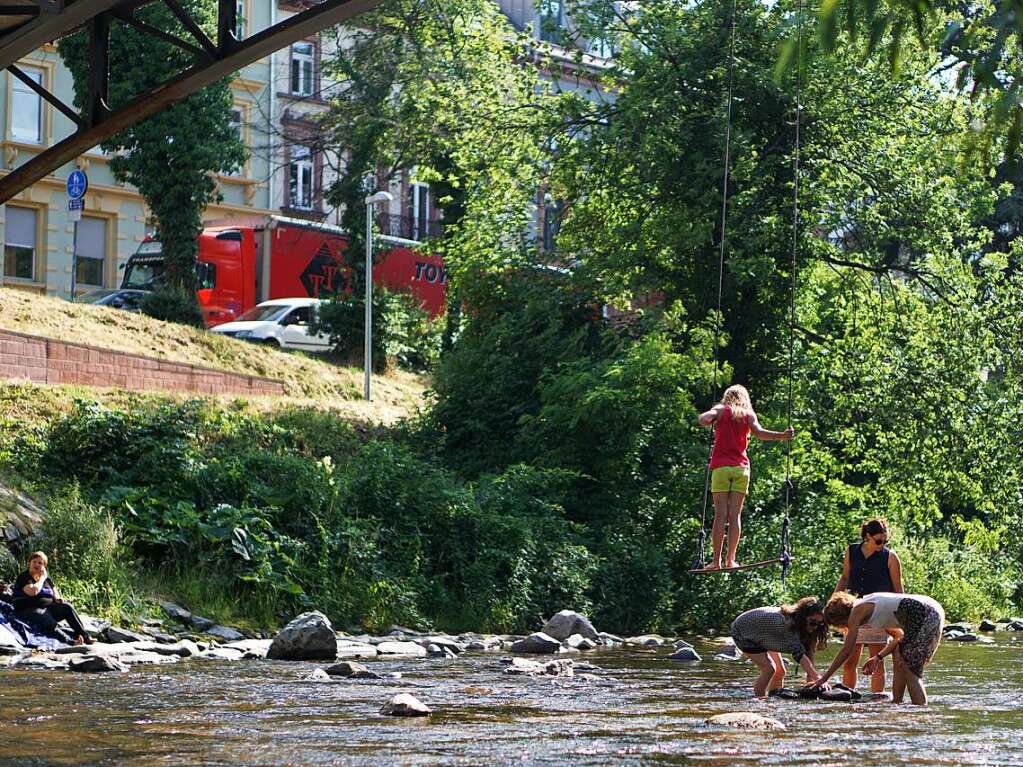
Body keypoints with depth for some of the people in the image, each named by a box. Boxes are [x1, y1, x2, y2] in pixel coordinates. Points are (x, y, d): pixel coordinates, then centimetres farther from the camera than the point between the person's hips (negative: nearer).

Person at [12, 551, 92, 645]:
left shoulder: (46, 577, 16)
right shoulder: (23, 577, -4)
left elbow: (54, 592, 24)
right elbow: (33, 591, -21)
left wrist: (57, 598, -1)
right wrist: (42, 579, -7)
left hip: (48, 607, 7)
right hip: (29, 612, -6)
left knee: (67, 607, -18)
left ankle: (85, 636, -25)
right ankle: (70, 640, -55)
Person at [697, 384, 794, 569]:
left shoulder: (721, 410, 7)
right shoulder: (749, 415, 10)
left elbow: (703, 419, -11)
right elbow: (759, 432, -9)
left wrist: (713, 420, 8)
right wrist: (782, 436, -12)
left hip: (721, 467, -1)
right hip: (741, 467, 1)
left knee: (720, 515, -5)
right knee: (735, 515, 1)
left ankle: (716, 560, -10)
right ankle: (731, 559, -7)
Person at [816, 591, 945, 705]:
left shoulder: (857, 611, -1)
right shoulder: (867, 606, 24)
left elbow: (846, 651, -1)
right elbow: (899, 635, 26)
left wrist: (823, 679, 4)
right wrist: (879, 657, 21)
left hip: (924, 615, -9)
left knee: (910, 671, -5)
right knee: (899, 658, 17)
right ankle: (896, 704, 21)